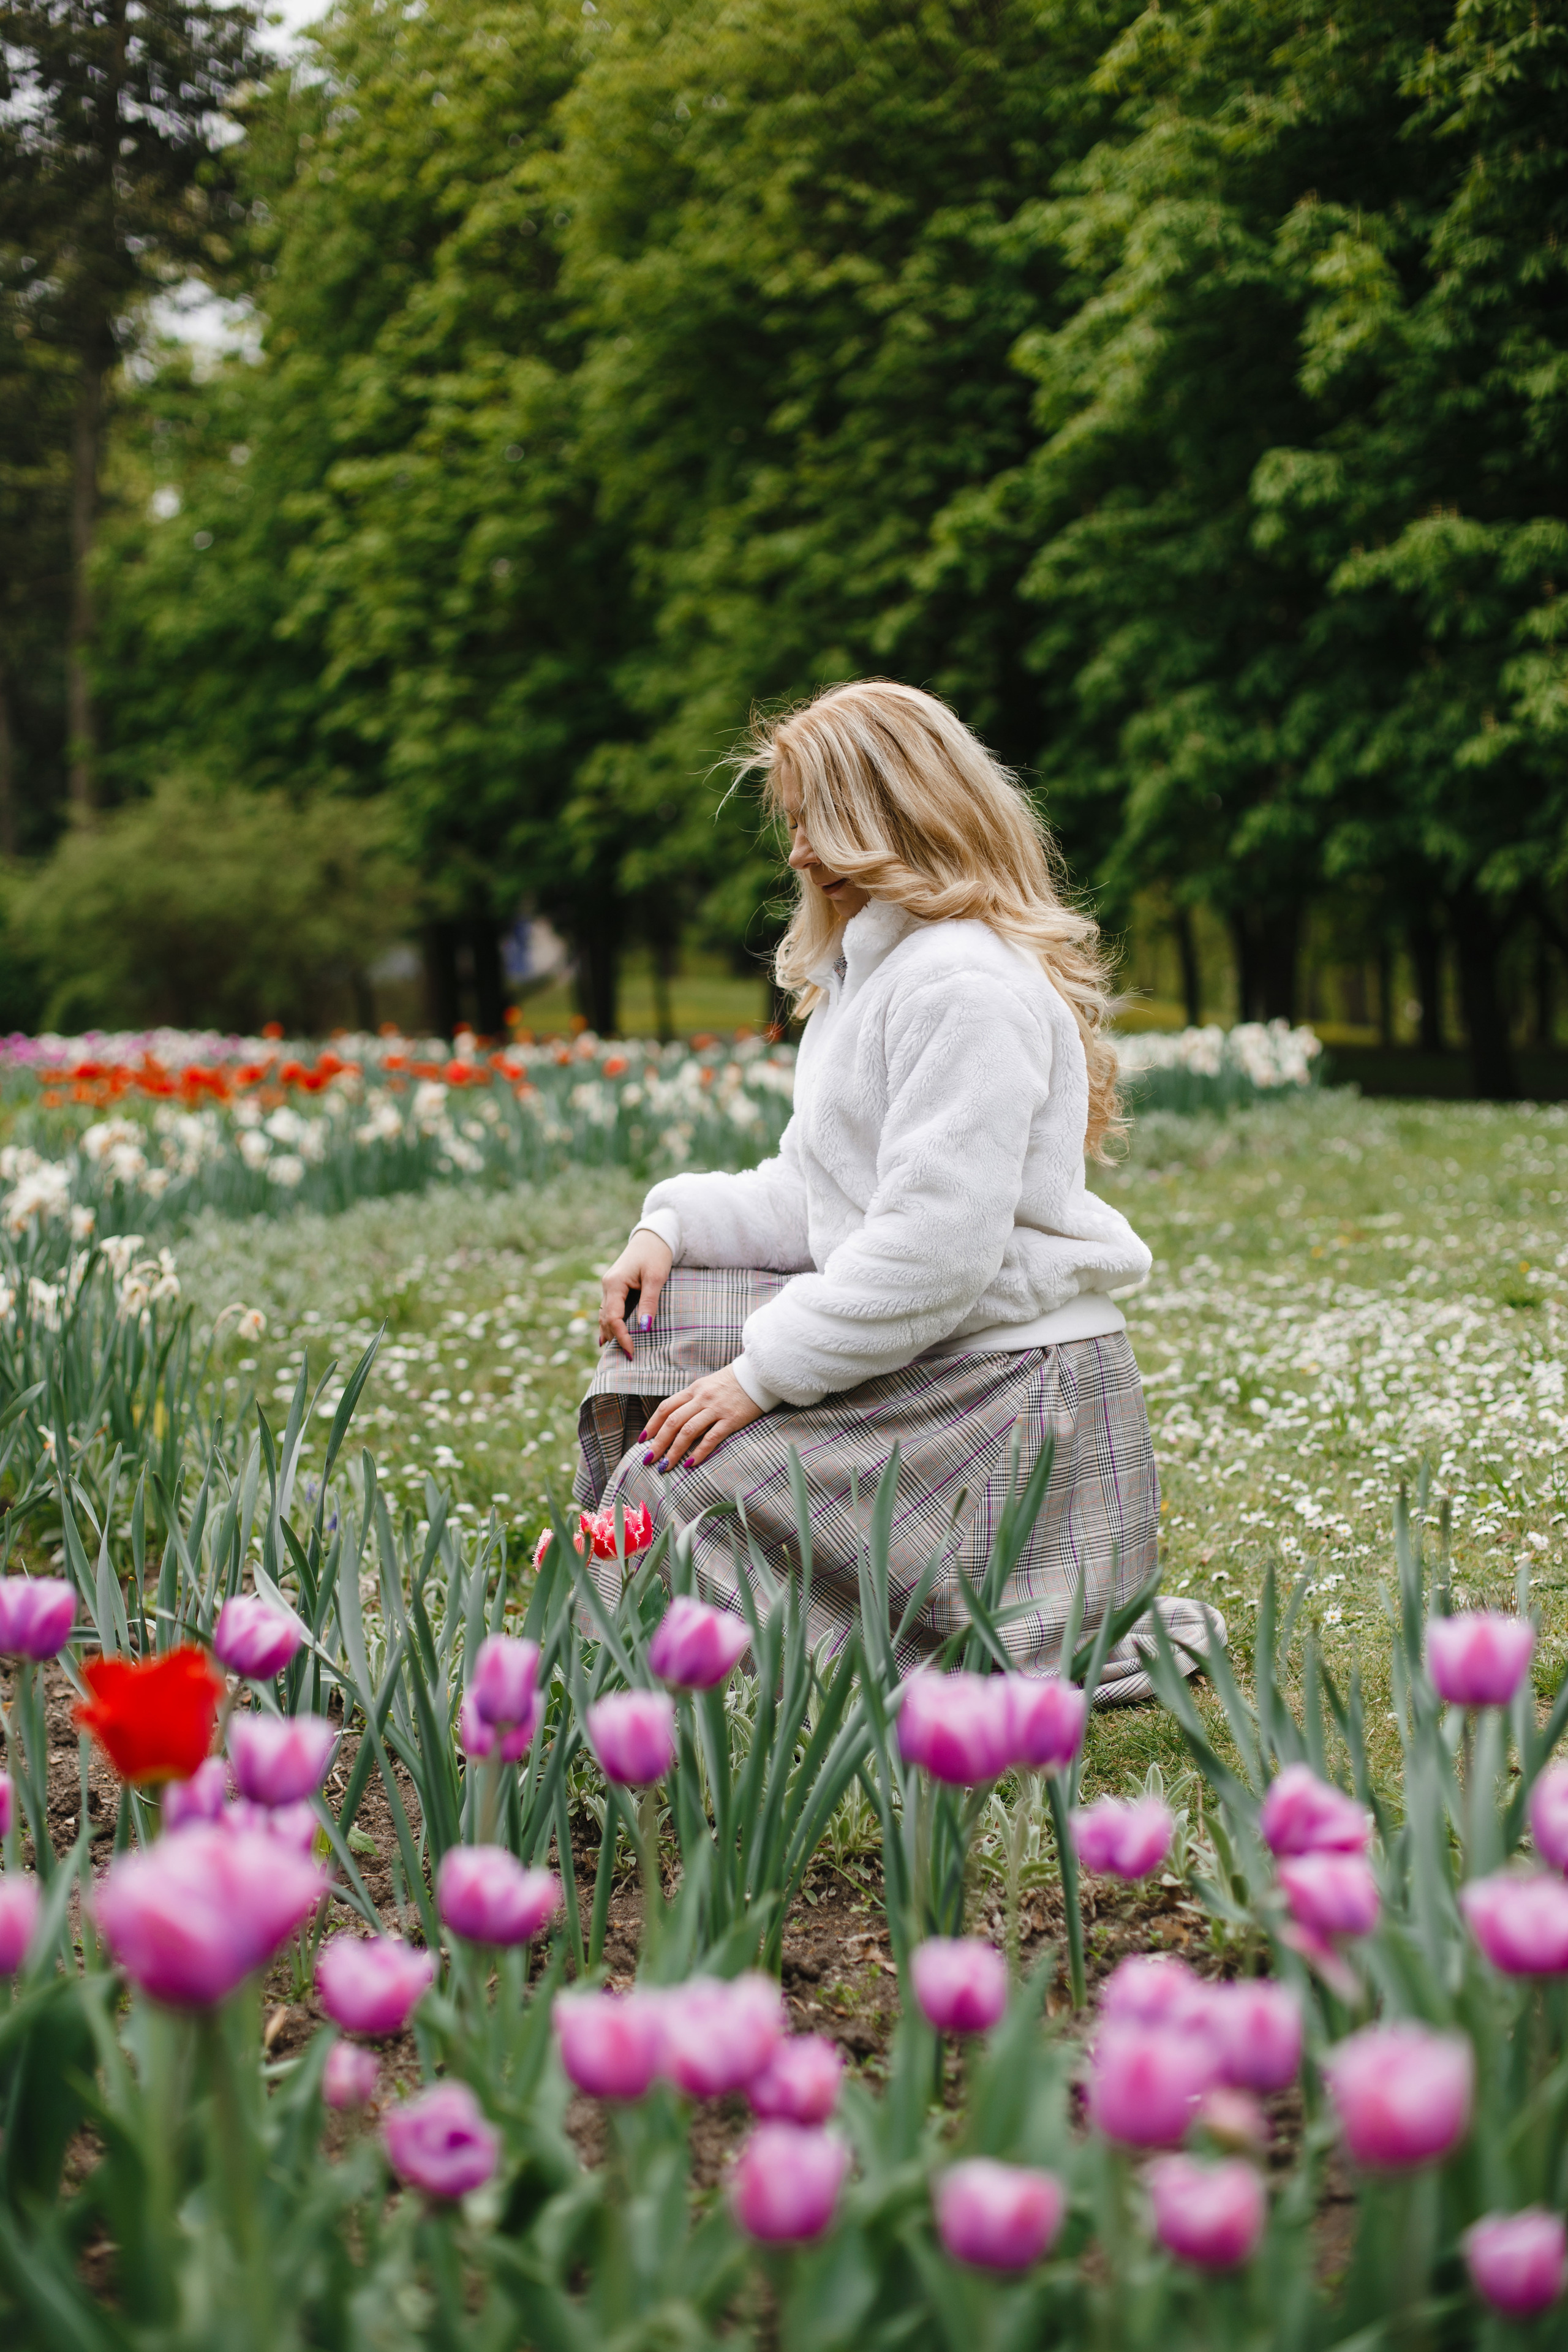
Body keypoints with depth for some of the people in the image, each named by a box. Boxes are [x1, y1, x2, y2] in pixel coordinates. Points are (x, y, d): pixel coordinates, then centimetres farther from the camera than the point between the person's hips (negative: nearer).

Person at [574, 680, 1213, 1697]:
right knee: (661, 1317, 10)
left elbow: (937, 1244, -25)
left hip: (1009, 1386, -10)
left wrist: (767, 1372, -21)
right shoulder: (871, 970, 16)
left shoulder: (967, 987, -19)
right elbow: (815, 1194, 16)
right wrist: (676, 1224, -1)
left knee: (670, 1490, -13)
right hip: (918, 1357, 10)